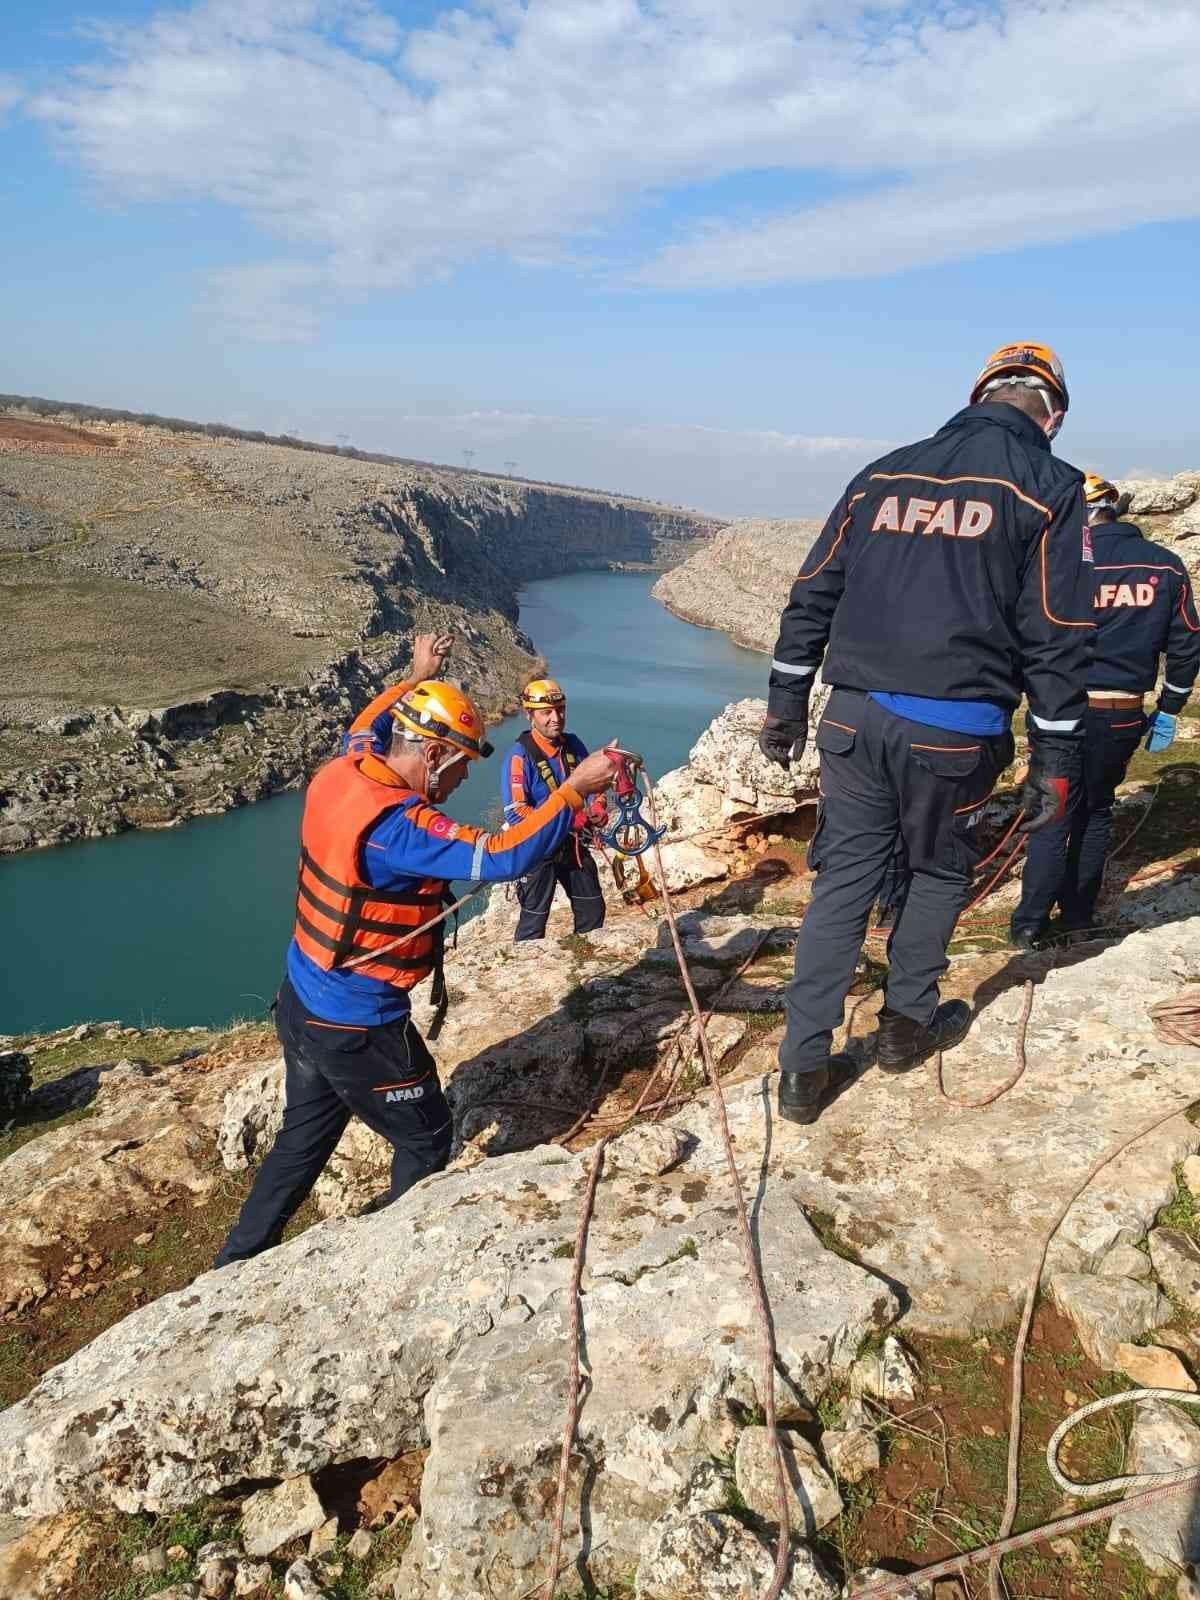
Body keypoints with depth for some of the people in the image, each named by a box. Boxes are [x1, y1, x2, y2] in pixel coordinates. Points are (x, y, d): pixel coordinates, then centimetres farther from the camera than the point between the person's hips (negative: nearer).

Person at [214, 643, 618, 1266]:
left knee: (303, 1138, 26)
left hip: (300, 1004, 9)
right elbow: (502, 857, -36)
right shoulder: (395, 825, -30)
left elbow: (363, 728, 19)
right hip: (355, 1031, -9)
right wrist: (573, 789, -29)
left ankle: (237, 1266, 39)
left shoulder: (339, 773, -5)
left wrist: (417, 676, 28)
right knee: (426, 1139, 14)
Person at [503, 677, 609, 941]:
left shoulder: (573, 745, -2)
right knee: (534, 919, 4)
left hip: (574, 845, 7)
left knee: (592, 909, 19)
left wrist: (597, 809, -12)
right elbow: (516, 813, -25)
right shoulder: (520, 756, -22)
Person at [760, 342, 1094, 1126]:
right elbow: (1057, 638, -4)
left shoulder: (883, 474, 12)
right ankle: (908, 1022, 34)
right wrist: (1055, 761, 1)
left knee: (843, 878, 9)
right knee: (939, 870, 20)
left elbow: (812, 596, 11)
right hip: (954, 732, -3)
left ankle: (806, 1068, 11)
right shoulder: (1048, 487, 0)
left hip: (855, 718, 3)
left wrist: (787, 701, 17)